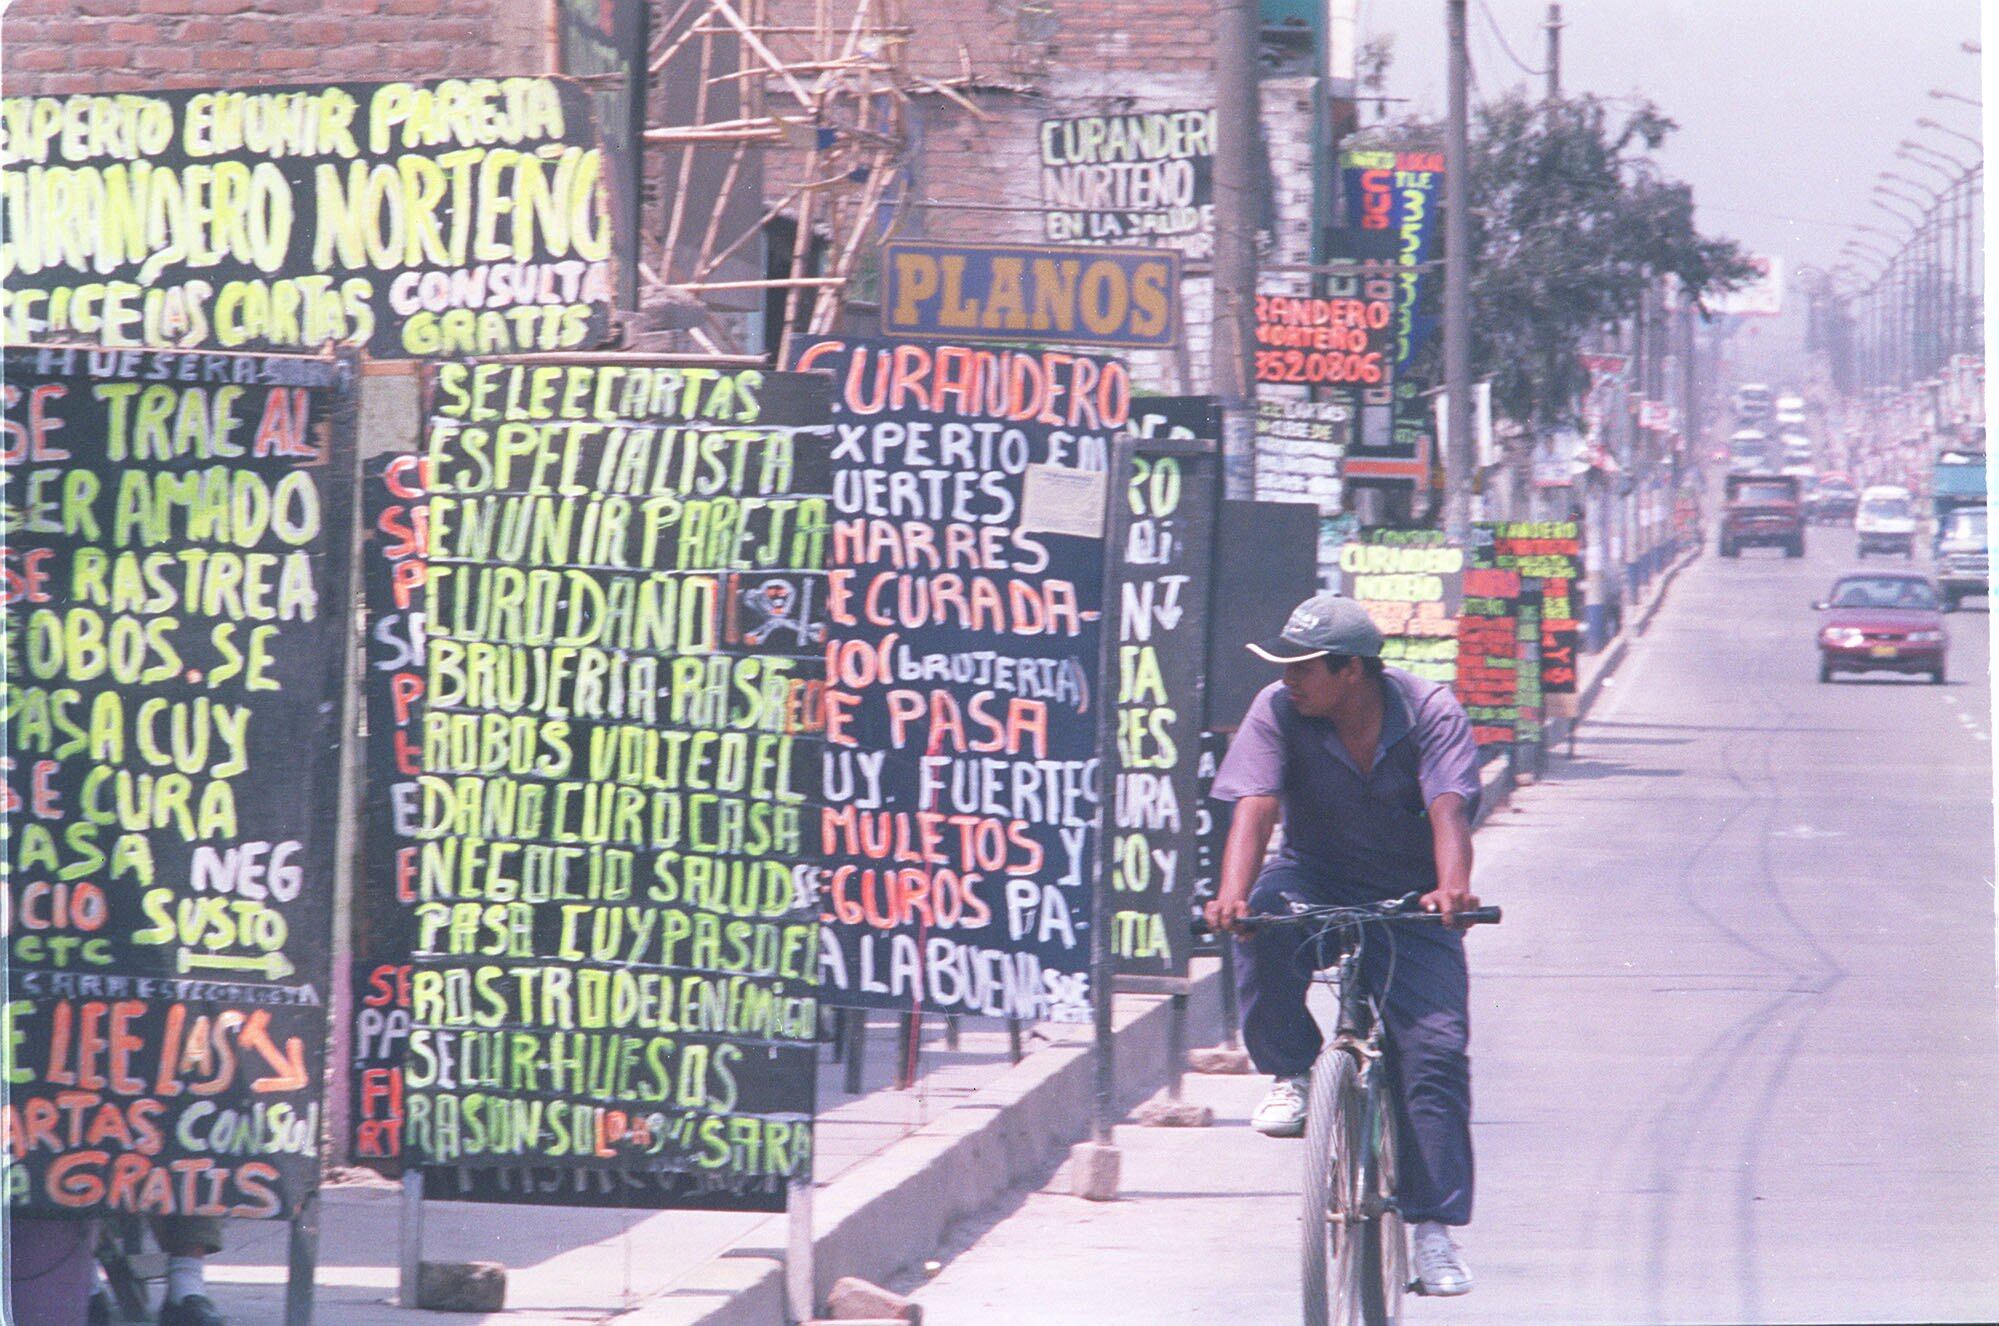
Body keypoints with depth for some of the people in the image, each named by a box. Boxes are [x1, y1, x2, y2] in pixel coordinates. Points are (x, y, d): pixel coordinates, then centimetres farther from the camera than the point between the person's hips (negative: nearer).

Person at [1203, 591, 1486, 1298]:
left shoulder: (1429, 712, -15)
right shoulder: (1278, 711, -12)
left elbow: (1449, 809, -28)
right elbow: (1255, 808, -23)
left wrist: (1453, 887, -48)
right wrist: (1232, 894, -41)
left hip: (1411, 898, -1)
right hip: (1317, 877, 1)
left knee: (1434, 1043, -16)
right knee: (1264, 918, -35)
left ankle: (1434, 1229, -8)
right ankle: (1289, 1074, -14)